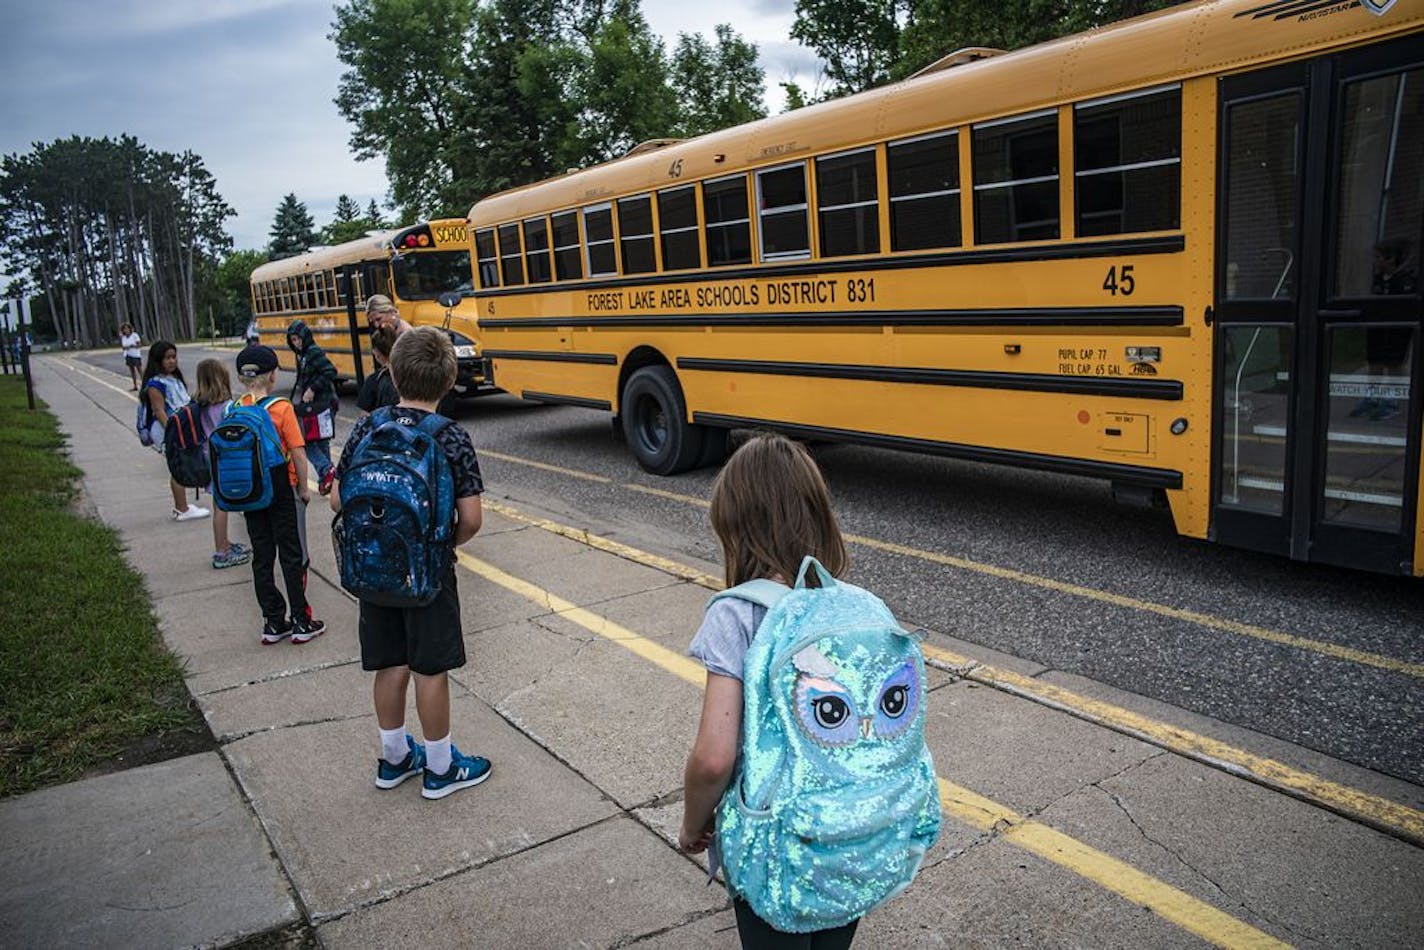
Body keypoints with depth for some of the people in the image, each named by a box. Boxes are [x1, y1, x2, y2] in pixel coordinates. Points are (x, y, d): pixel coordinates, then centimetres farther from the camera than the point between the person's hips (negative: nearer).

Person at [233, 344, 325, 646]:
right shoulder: (281, 408, -14)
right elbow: (298, 453, -16)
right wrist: (303, 488, -4)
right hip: (282, 492, -4)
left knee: (262, 558, 12)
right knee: (293, 557, 6)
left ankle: (273, 623, 19)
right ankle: (301, 623, 11)